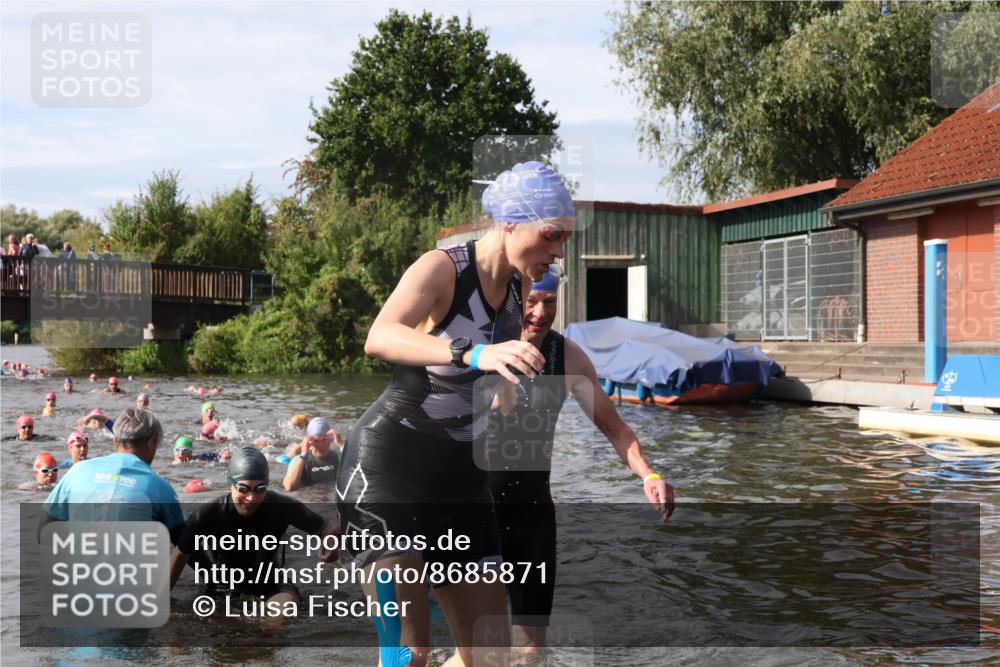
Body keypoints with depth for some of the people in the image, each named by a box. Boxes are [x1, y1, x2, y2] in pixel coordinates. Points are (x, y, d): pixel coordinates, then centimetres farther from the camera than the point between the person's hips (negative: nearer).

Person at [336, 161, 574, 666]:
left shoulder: (516, 291, 8)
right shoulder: (442, 269, -14)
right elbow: (378, 339, -35)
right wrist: (472, 353, -48)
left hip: (458, 472, 7)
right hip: (387, 463, -7)